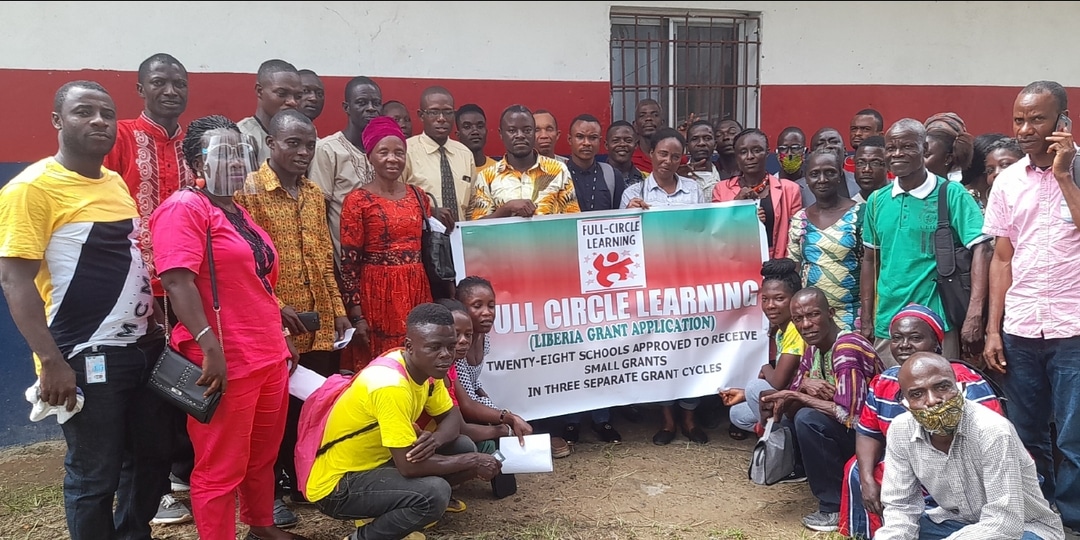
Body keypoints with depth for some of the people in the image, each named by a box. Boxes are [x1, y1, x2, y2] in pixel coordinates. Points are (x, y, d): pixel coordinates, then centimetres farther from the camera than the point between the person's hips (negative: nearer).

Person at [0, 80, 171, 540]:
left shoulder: (116, 183, 11)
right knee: (94, 477, 4)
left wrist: (156, 329, 15)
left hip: (142, 348, 8)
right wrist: (51, 361, -20)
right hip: (86, 358, -7)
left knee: (152, 457, 17)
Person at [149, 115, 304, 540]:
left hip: (268, 356, 9)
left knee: (264, 455, 20)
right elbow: (177, 281, -21)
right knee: (221, 468, 2)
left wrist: (280, 338, 24)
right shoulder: (184, 208, -10)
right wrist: (210, 346, -27)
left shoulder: (238, 212, 18)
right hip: (226, 362, -9)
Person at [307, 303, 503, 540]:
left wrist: (436, 439, -18)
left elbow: (452, 417, 6)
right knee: (434, 493, -29)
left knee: (463, 446, 1)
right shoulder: (391, 385, -30)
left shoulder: (426, 366, -4)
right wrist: (472, 461, -18)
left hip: (376, 460, 9)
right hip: (337, 485, -9)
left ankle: (387, 514, 10)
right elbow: (409, 465, -30)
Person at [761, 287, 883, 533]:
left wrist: (795, 397, -23)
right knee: (780, 410, 3)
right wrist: (804, 387, -19)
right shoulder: (813, 348, 2)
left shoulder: (847, 349, -24)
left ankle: (836, 508, -15)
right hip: (837, 435, 9)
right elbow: (791, 401, 4)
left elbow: (849, 415, -32)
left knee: (808, 419, -29)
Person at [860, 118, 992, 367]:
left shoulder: (951, 193, -5)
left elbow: (980, 249, -12)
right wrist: (866, 321, 11)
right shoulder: (877, 200, 8)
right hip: (886, 326, 4)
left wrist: (975, 313, -22)